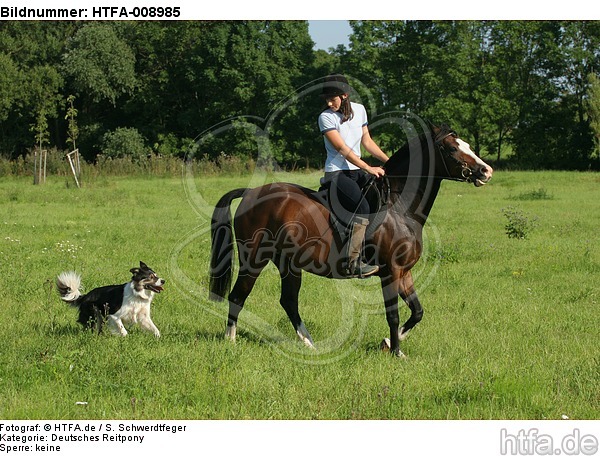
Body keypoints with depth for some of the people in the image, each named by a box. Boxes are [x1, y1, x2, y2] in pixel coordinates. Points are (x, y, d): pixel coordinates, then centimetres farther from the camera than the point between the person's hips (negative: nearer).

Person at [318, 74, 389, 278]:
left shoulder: (359, 110, 8)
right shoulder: (326, 117, -10)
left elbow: (367, 141, 17)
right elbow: (343, 149, -16)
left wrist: (388, 161, 8)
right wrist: (369, 168, -22)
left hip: (357, 171, 7)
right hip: (337, 173, -7)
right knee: (362, 209, -26)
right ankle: (353, 263, -26)